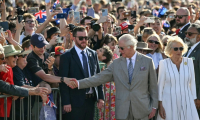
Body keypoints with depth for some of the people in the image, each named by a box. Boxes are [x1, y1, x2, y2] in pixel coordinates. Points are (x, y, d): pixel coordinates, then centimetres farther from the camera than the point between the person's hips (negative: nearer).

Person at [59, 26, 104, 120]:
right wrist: (66, 102, -12)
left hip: (91, 100, 5)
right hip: (75, 101, -5)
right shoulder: (66, 57, -5)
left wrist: (100, 97, 7)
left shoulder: (93, 54, 10)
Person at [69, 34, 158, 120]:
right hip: (123, 111, 2)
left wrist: (154, 107, 1)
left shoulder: (147, 61, 2)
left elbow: (153, 86, 4)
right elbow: (100, 78, 3)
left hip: (142, 110, -2)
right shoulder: (116, 63, 7)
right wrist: (79, 83, -7)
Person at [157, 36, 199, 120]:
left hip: (186, 102, 2)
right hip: (169, 103, -2)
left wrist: (193, 101, 6)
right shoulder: (164, 63, -3)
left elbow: (192, 83, 9)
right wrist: (160, 105, -4)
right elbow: (160, 85, -1)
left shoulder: (189, 62, 4)